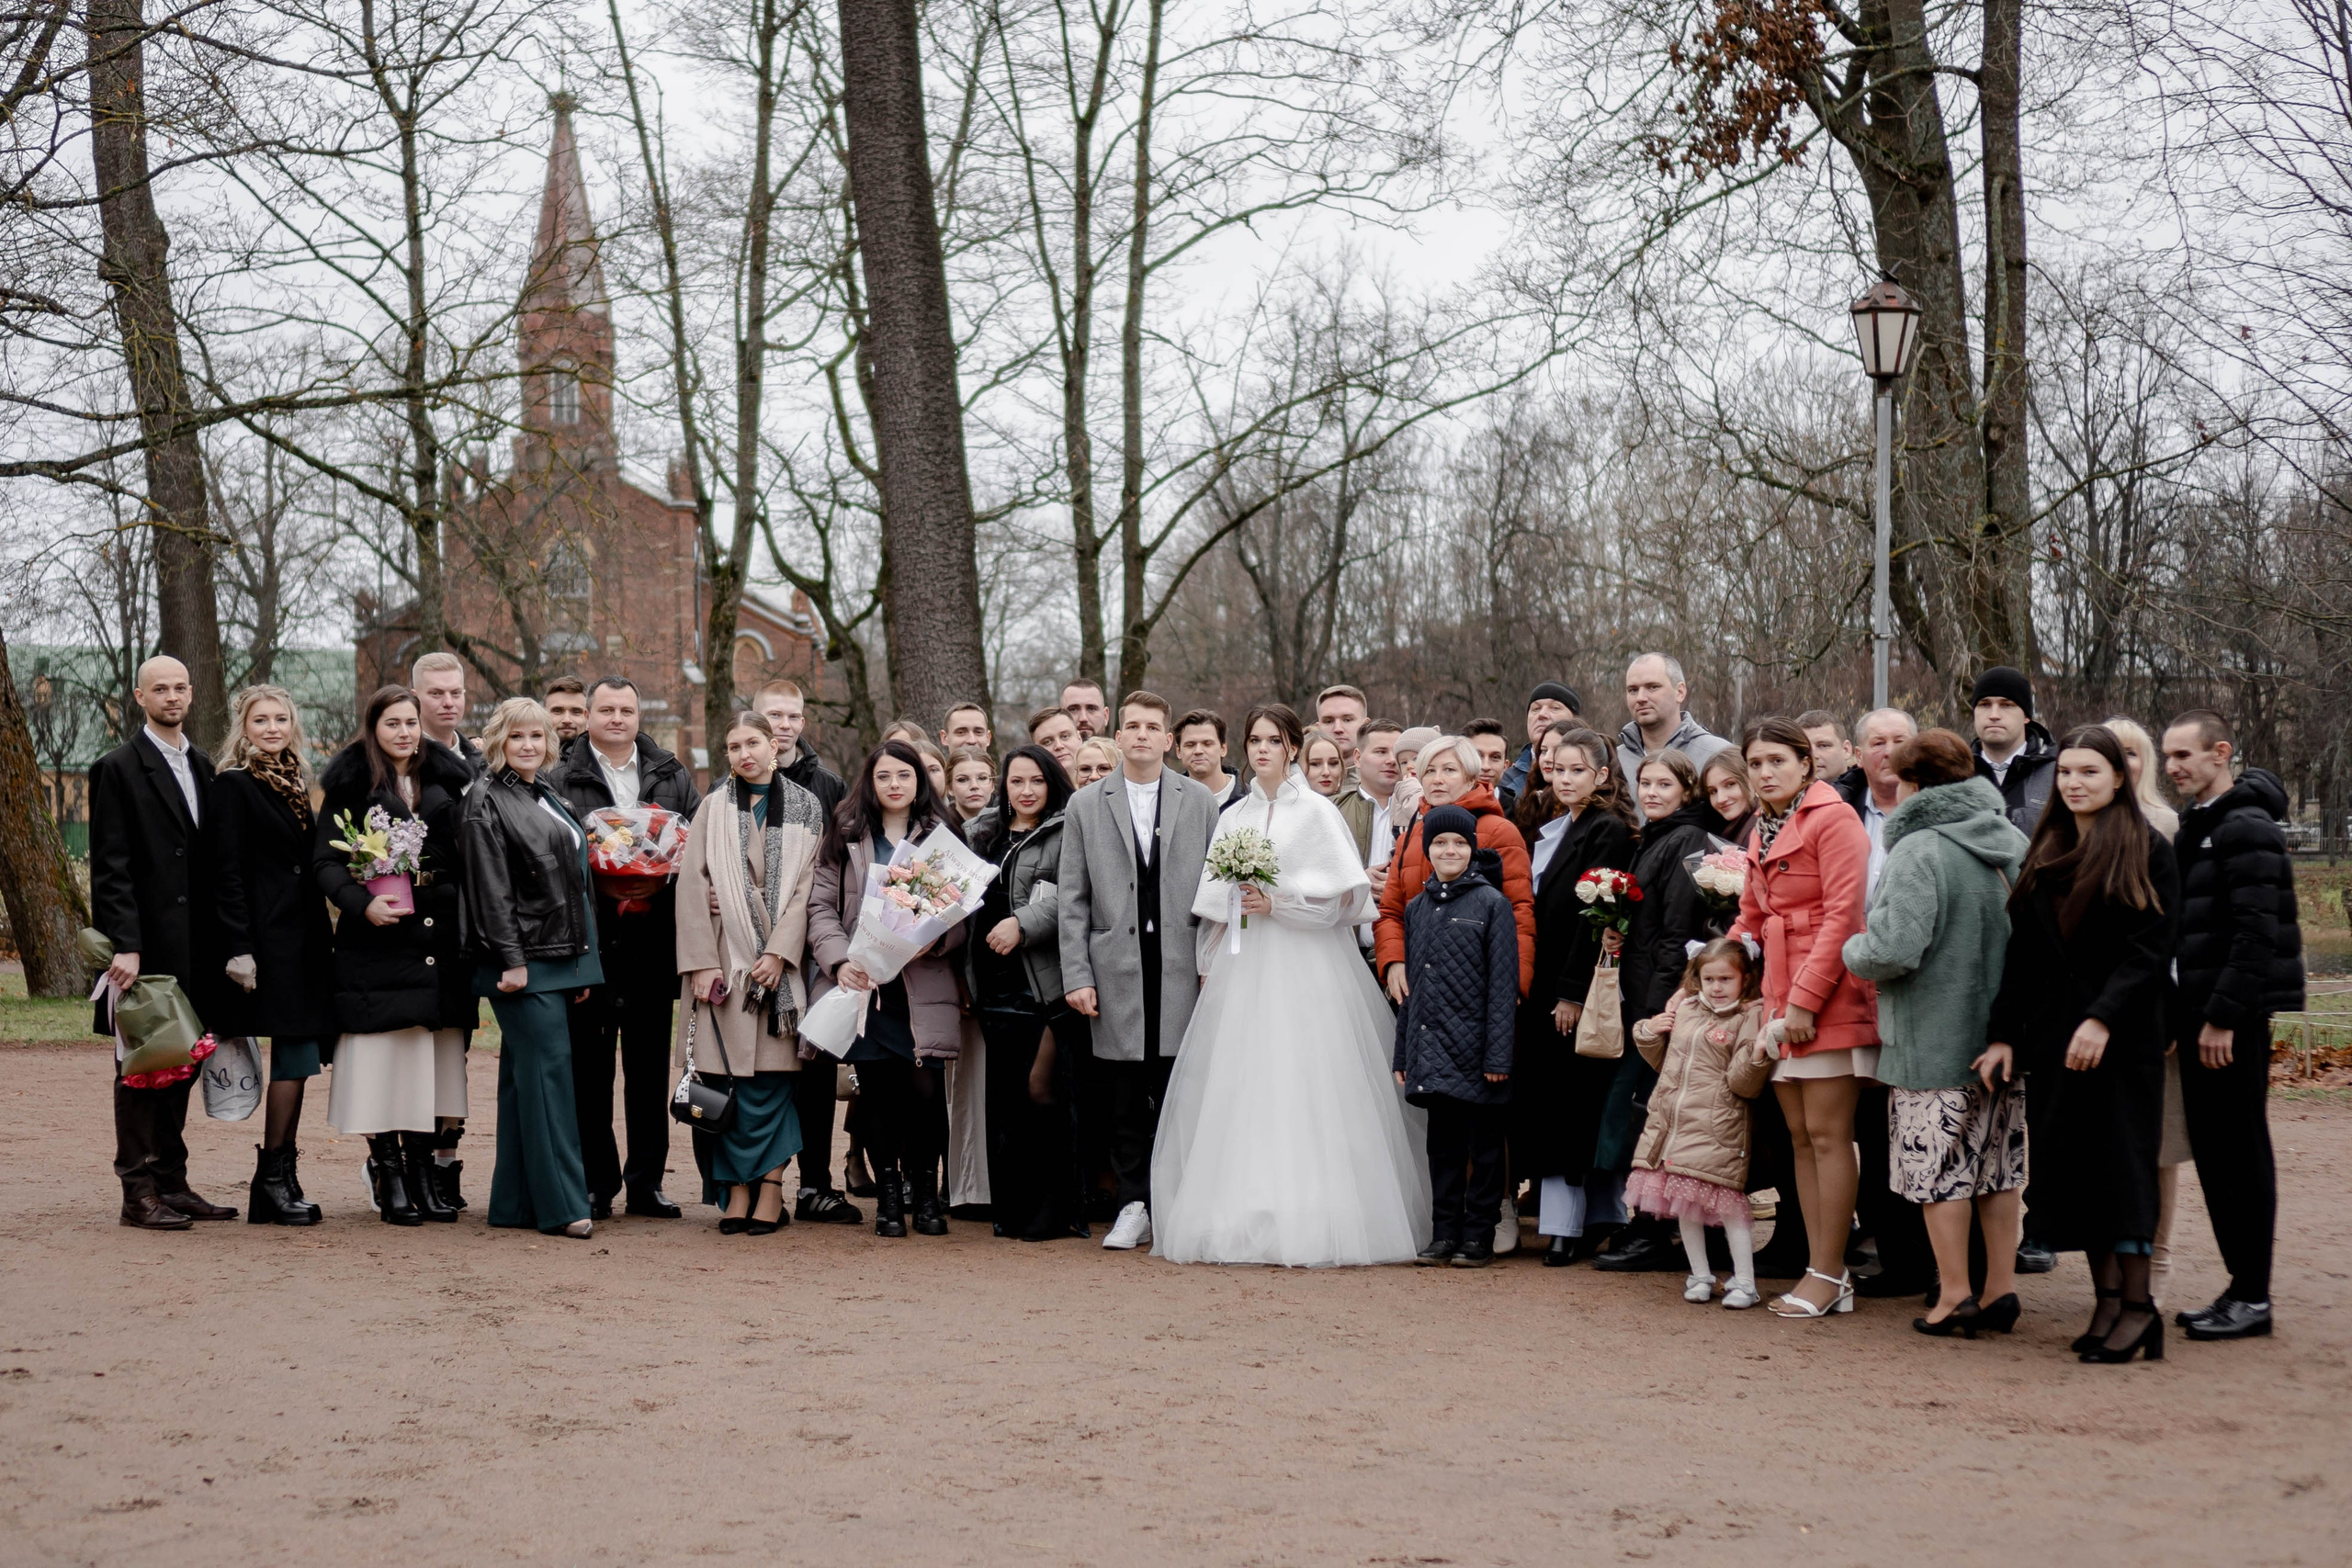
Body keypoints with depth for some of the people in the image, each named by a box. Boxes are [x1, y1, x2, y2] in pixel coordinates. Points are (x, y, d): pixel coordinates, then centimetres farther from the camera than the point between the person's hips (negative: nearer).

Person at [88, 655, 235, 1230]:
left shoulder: (201, 767, 15)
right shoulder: (118, 768, -5)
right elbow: (110, 867, -11)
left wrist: (219, 944, 11)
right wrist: (124, 946, -18)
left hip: (194, 946, 7)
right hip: (147, 945, -7)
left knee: (179, 1065, 11)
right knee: (142, 1067, -2)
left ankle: (172, 1186, 18)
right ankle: (139, 1193, 2)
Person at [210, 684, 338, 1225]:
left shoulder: (294, 783, 17)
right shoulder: (232, 785, -5)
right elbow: (226, 873, -11)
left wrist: (324, 938, 14)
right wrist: (239, 950, -17)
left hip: (303, 938, 8)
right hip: (267, 938, -8)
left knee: (296, 1059, 7)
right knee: (296, 1057, -9)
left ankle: (280, 1180, 13)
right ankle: (272, 1177, 0)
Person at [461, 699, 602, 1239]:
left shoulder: (551, 800, 19)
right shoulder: (487, 800, -5)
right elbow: (490, 889, -13)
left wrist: (583, 963, 17)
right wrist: (512, 960, -19)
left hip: (561, 958, 8)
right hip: (522, 961, -8)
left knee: (525, 1077, 9)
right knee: (548, 1071, -11)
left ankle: (517, 1203, 12)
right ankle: (560, 1204, -10)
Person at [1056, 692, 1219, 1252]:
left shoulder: (1201, 802, 9)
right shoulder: (1084, 806, 8)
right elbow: (1073, 898, 6)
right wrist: (1077, 975, -1)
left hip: (1182, 968, 0)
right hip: (1116, 969, 0)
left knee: (1177, 1092, -1)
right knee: (1122, 1096, 2)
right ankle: (1134, 1206, 12)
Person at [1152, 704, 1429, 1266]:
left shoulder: (1317, 812, 1)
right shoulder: (1233, 817, 15)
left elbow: (1348, 895, -5)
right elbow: (1211, 903, 16)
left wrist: (1278, 903, -12)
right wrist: (1208, 967, 9)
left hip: (1305, 969, -4)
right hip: (1241, 967, 5)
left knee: (1304, 1093, -9)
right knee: (1239, 1091, 0)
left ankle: (1310, 1228, -7)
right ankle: (1244, 1223, 3)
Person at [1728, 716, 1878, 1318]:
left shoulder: (1833, 818, -10)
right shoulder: (1763, 831, 17)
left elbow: (1842, 916, -15)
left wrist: (1805, 998, -17)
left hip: (1829, 1000, -8)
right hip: (1780, 1000, 9)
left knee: (1827, 1135, -5)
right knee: (1801, 1137, 8)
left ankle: (1829, 1275, 1)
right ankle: (1824, 1271, 12)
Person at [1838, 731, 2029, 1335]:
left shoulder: (1918, 851, -17)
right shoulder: (2014, 843, 7)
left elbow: (1892, 950, -22)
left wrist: (1851, 949, -2)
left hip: (1934, 1040, -7)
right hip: (2005, 1035, 7)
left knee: (1938, 1168, 2)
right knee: (1998, 1162, 14)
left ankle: (1954, 1294, 6)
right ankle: (2001, 1287, 18)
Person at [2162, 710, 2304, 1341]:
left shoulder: (2247, 829, -13)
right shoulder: (2196, 827, 16)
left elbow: (2257, 934, -19)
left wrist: (2223, 1016, -21)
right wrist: (2187, 1016, 14)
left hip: (2236, 1020, -9)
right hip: (2200, 1015, 9)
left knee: (2240, 1152, -4)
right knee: (2212, 1149, 10)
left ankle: (2253, 1298, 3)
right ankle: (2240, 1286, 18)